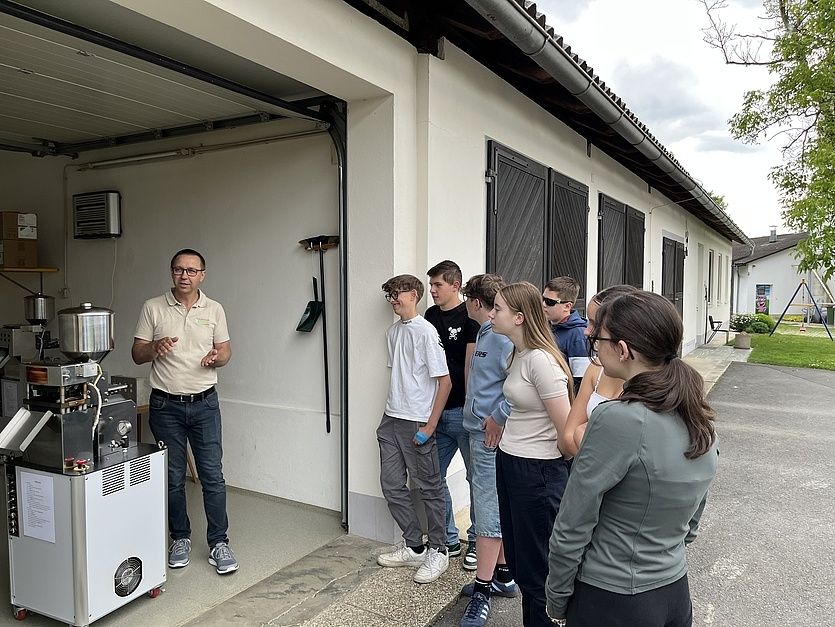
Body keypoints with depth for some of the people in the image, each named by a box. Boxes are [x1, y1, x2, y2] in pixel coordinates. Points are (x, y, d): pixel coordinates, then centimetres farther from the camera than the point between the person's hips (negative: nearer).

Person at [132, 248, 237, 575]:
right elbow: (137, 354, 2)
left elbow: (225, 350, 9)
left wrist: (216, 357, -14)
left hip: (205, 404, 0)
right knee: (173, 478, 10)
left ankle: (219, 544, 11)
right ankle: (180, 538, 27)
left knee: (213, 476, 0)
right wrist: (155, 347, -19)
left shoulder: (214, 309, 4)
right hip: (165, 405, 0)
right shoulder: (153, 308, 0)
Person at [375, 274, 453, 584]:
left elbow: (445, 382, -14)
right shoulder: (393, 331, 10)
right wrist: (393, 411, 12)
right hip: (391, 419, 8)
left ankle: (438, 552, 21)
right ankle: (414, 546, 27)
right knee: (392, 485, 12)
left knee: (429, 488, 5)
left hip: (417, 422, -8)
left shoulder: (426, 331, -13)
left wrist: (429, 426, -15)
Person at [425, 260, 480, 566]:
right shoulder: (431, 315, 11)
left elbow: (471, 366, -12)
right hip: (436, 411, 7)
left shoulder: (469, 317, -9)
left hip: (462, 412, -7)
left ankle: (476, 541, 22)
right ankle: (449, 539, 27)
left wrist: (471, 408, -14)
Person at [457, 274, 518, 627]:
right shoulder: (486, 333, 12)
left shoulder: (502, 336, -19)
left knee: (489, 512, -1)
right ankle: (503, 575, 32)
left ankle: (482, 592, 10)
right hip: (481, 432, 10)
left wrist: (498, 418, -21)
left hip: (490, 437, -10)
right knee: (498, 508, 18)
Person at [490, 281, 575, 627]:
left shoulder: (540, 360, -21)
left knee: (535, 570, 6)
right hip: (509, 463, 9)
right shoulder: (517, 354, 7)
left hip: (537, 472, -9)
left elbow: (566, 431, -18)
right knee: (517, 559, 19)